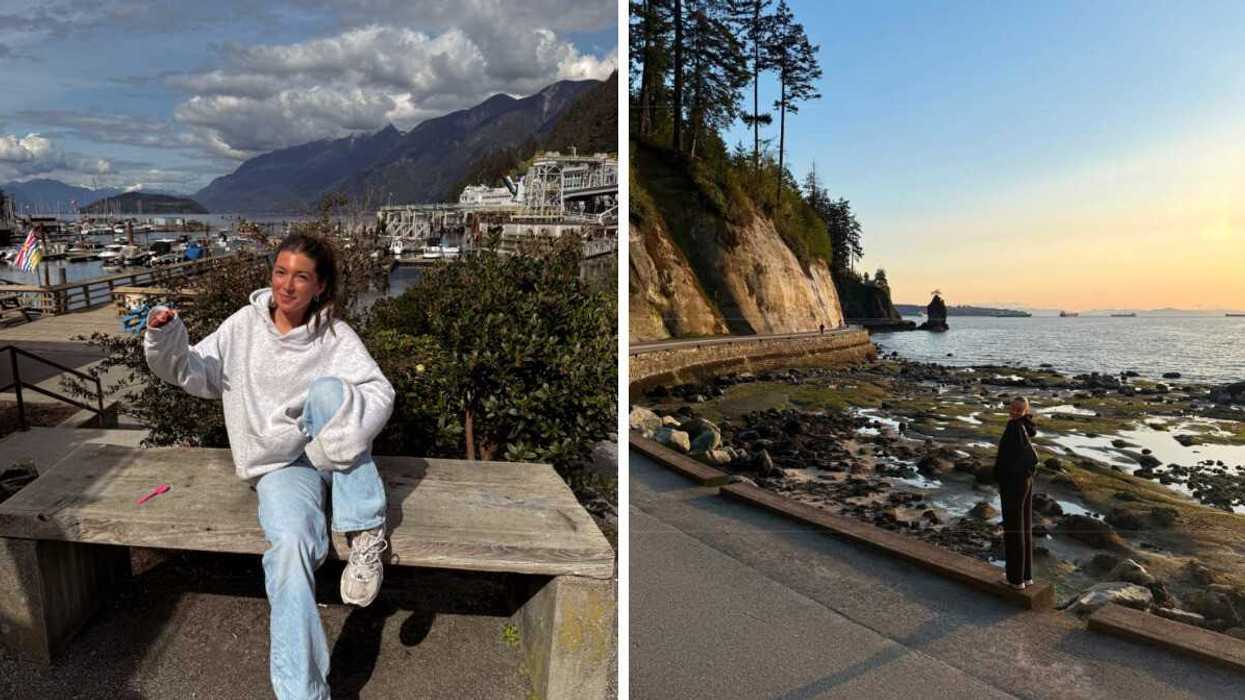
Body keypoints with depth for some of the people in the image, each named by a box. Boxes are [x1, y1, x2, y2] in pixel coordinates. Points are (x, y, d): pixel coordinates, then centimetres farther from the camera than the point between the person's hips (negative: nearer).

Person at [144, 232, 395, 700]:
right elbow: (191, 371, 8)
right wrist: (165, 339, -13)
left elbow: (380, 393, -15)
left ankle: (364, 536, -27)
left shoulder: (335, 335, -4)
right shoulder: (245, 324, 3)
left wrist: (334, 441, -30)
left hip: (331, 456, 0)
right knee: (291, 544, -30)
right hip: (279, 464, 1)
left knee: (329, 388, -32)